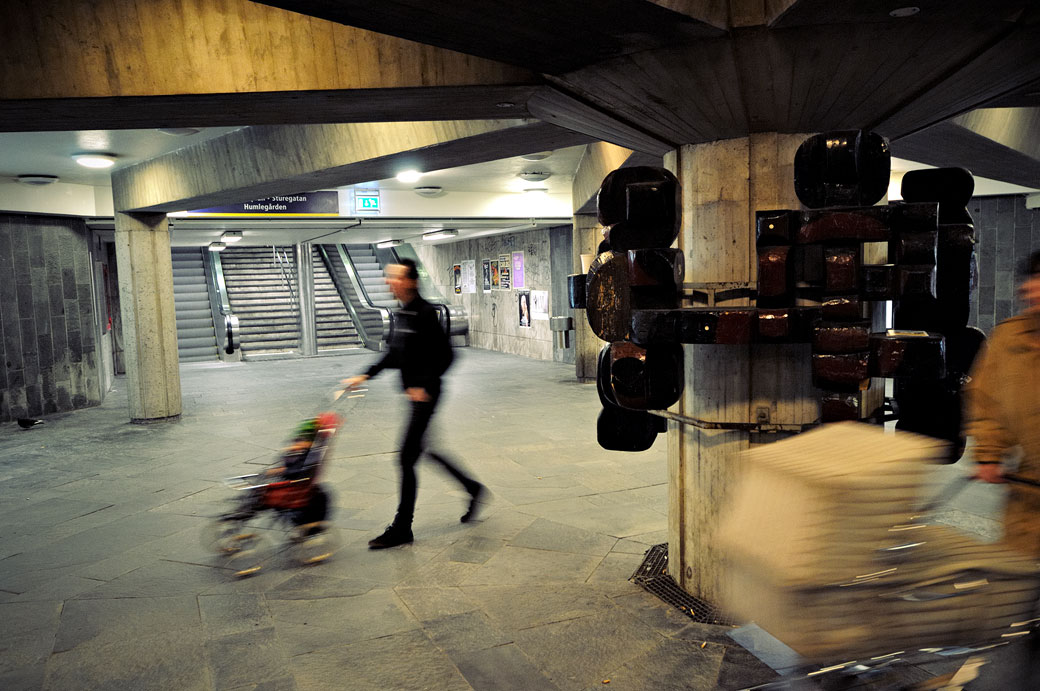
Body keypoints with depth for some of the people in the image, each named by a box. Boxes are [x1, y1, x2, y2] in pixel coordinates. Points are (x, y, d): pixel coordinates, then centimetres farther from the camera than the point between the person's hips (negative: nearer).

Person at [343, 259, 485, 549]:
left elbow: (446, 355, -17)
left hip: (424, 394, -9)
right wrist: (365, 376, 14)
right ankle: (472, 488, 35)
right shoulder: (401, 313, 10)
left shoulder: (425, 313, -17)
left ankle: (402, 529, 8)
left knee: (407, 457, -4)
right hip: (412, 392, 9)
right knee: (423, 449, 18)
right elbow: (394, 354, 19)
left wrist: (425, 386, -21)